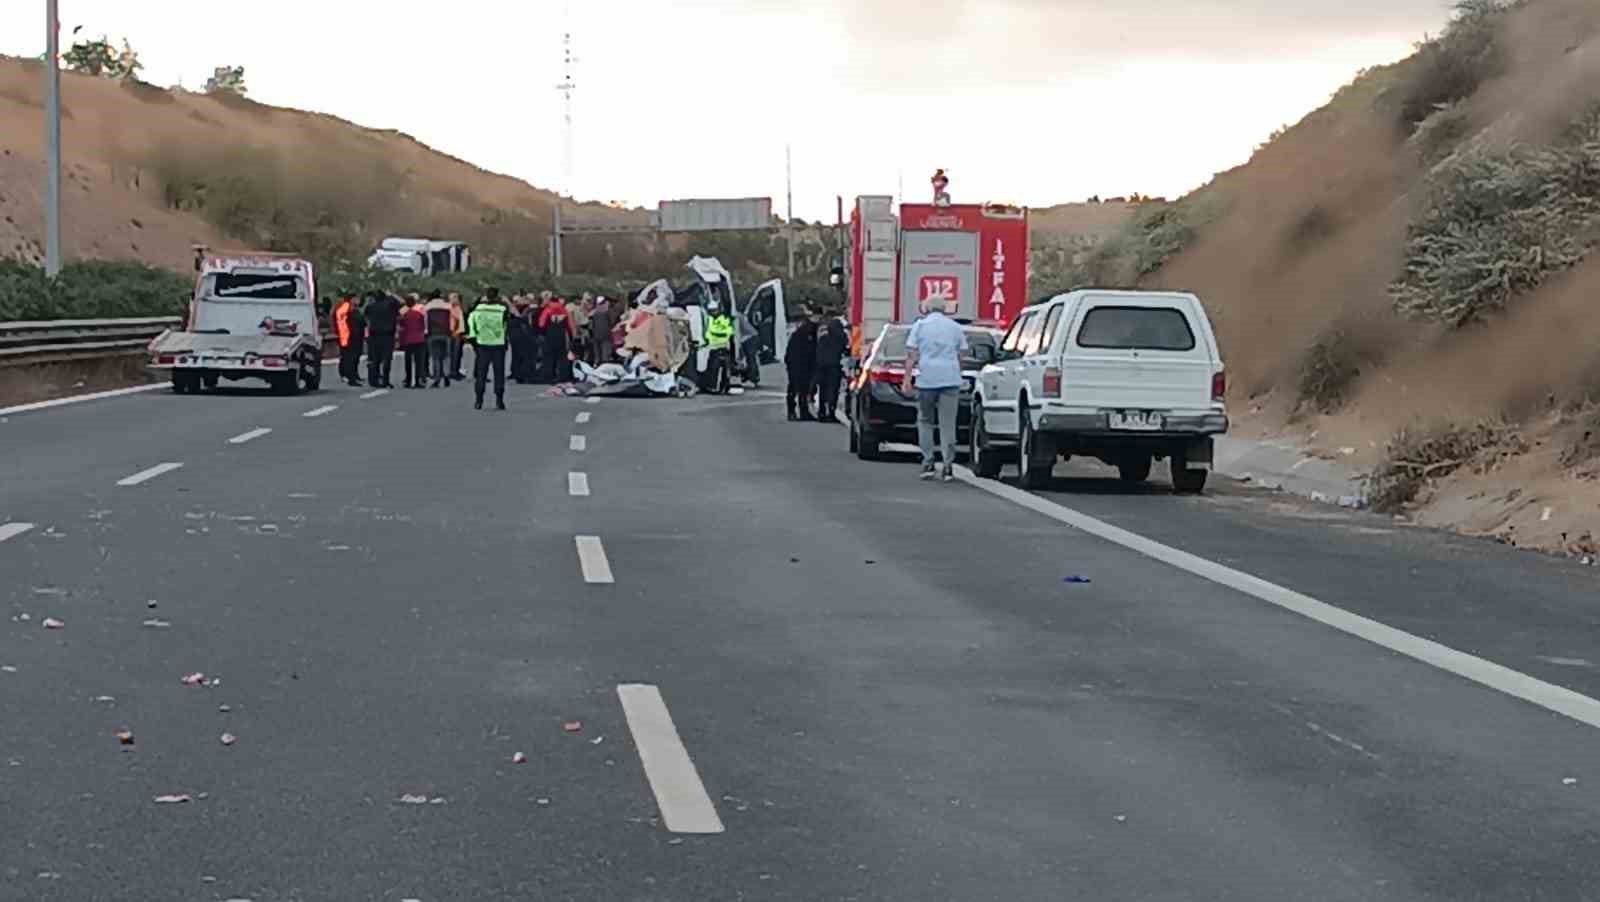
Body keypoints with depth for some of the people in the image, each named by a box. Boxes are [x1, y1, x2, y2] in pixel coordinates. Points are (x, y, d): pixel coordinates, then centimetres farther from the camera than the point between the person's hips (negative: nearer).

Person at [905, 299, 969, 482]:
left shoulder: (920, 325, 4)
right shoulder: (956, 327, 12)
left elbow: (911, 354, -1)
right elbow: (959, 356, 15)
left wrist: (907, 378, -2)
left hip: (926, 379, -1)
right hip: (950, 379, 1)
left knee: (925, 421, 12)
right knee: (948, 423, 2)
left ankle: (928, 463, 6)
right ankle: (948, 465, -3)